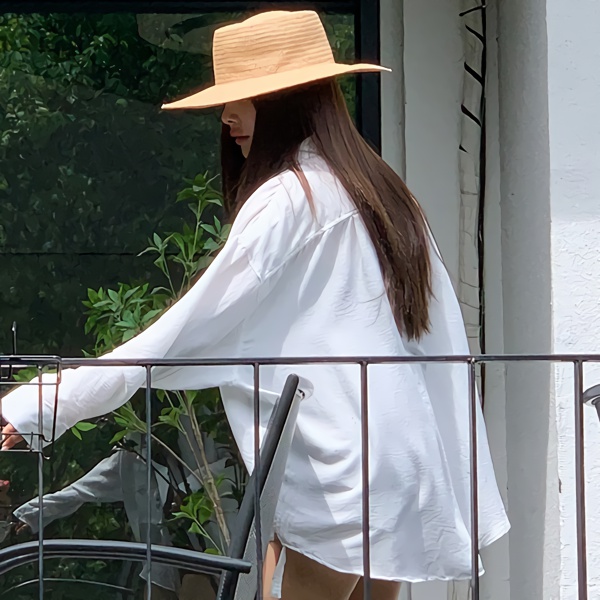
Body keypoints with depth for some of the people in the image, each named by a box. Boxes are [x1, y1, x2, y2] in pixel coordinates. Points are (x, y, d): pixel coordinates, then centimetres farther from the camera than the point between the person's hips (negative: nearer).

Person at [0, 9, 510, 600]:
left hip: (341, 471, -9)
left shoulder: (290, 197, -11)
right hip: (405, 460, 9)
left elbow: (192, 328, -14)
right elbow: (442, 324, 14)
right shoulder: (379, 186, 15)